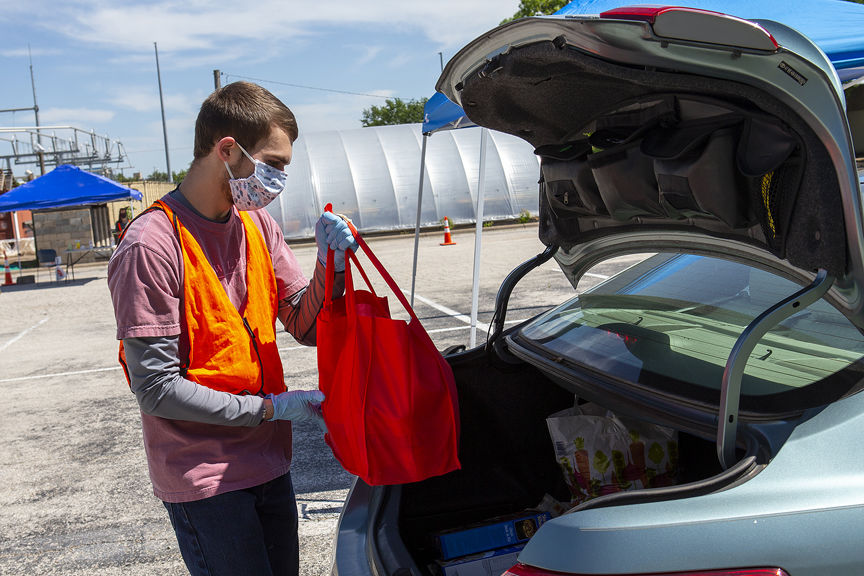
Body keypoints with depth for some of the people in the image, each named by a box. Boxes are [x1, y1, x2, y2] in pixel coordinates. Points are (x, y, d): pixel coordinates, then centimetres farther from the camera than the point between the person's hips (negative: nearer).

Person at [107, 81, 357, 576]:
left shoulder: (257, 224, 3)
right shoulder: (150, 247, -20)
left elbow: (307, 328, 4)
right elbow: (156, 389, -19)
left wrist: (331, 265, -14)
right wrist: (272, 407, -17)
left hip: (269, 463, 7)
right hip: (204, 483, -7)